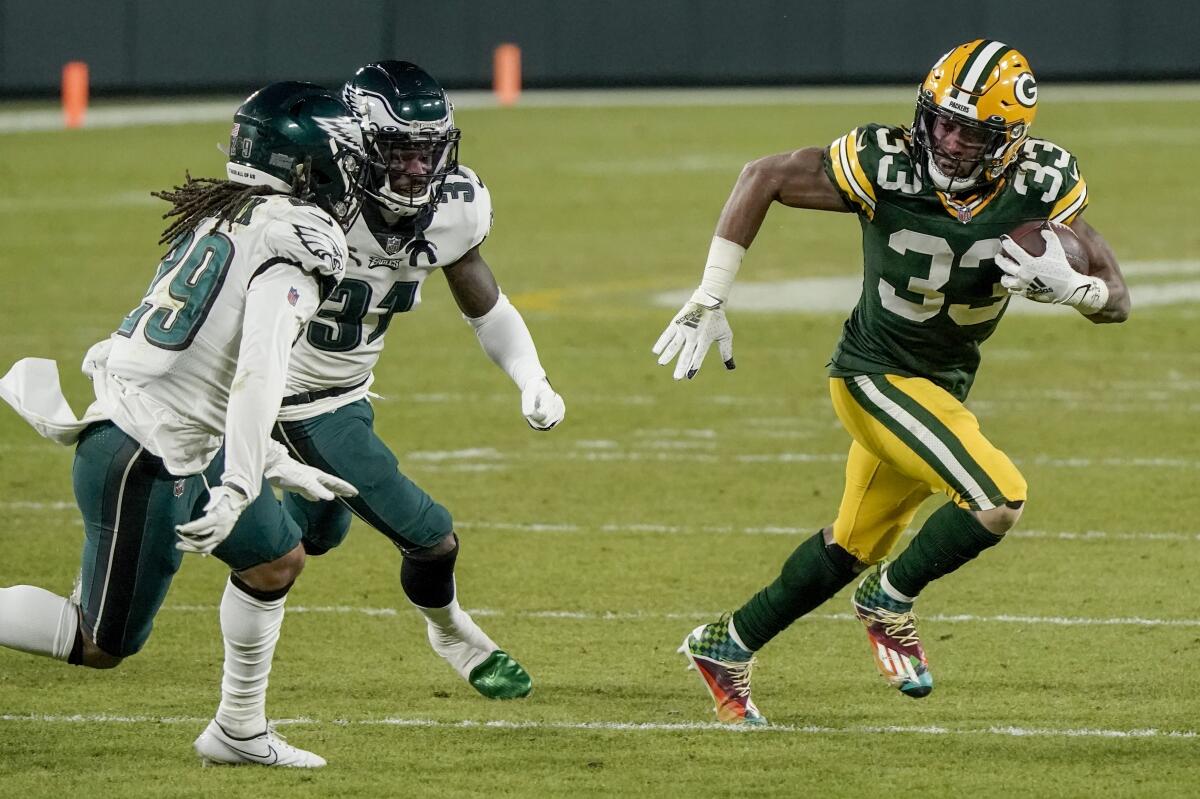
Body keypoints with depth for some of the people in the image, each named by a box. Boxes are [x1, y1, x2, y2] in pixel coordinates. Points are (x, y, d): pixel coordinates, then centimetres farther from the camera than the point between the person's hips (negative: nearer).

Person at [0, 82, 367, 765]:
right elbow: (259, 370, -28)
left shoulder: (224, 217, 13)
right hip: (147, 464, -10)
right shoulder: (297, 236, -14)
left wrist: (279, 467, 26)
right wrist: (237, 491, -32)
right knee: (103, 645, 0)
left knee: (279, 560, 23)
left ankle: (240, 732, 33)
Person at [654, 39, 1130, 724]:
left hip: (943, 384, 5)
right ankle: (892, 599, 3)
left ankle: (727, 646, 39)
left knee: (851, 548, 20)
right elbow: (764, 178, -14)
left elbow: (1117, 301, -13)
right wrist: (710, 301, -16)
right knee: (997, 499, -23)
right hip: (877, 377, -5)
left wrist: (1067, 285, -36)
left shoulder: (1041, 184, -17)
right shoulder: (888, 166, -26)